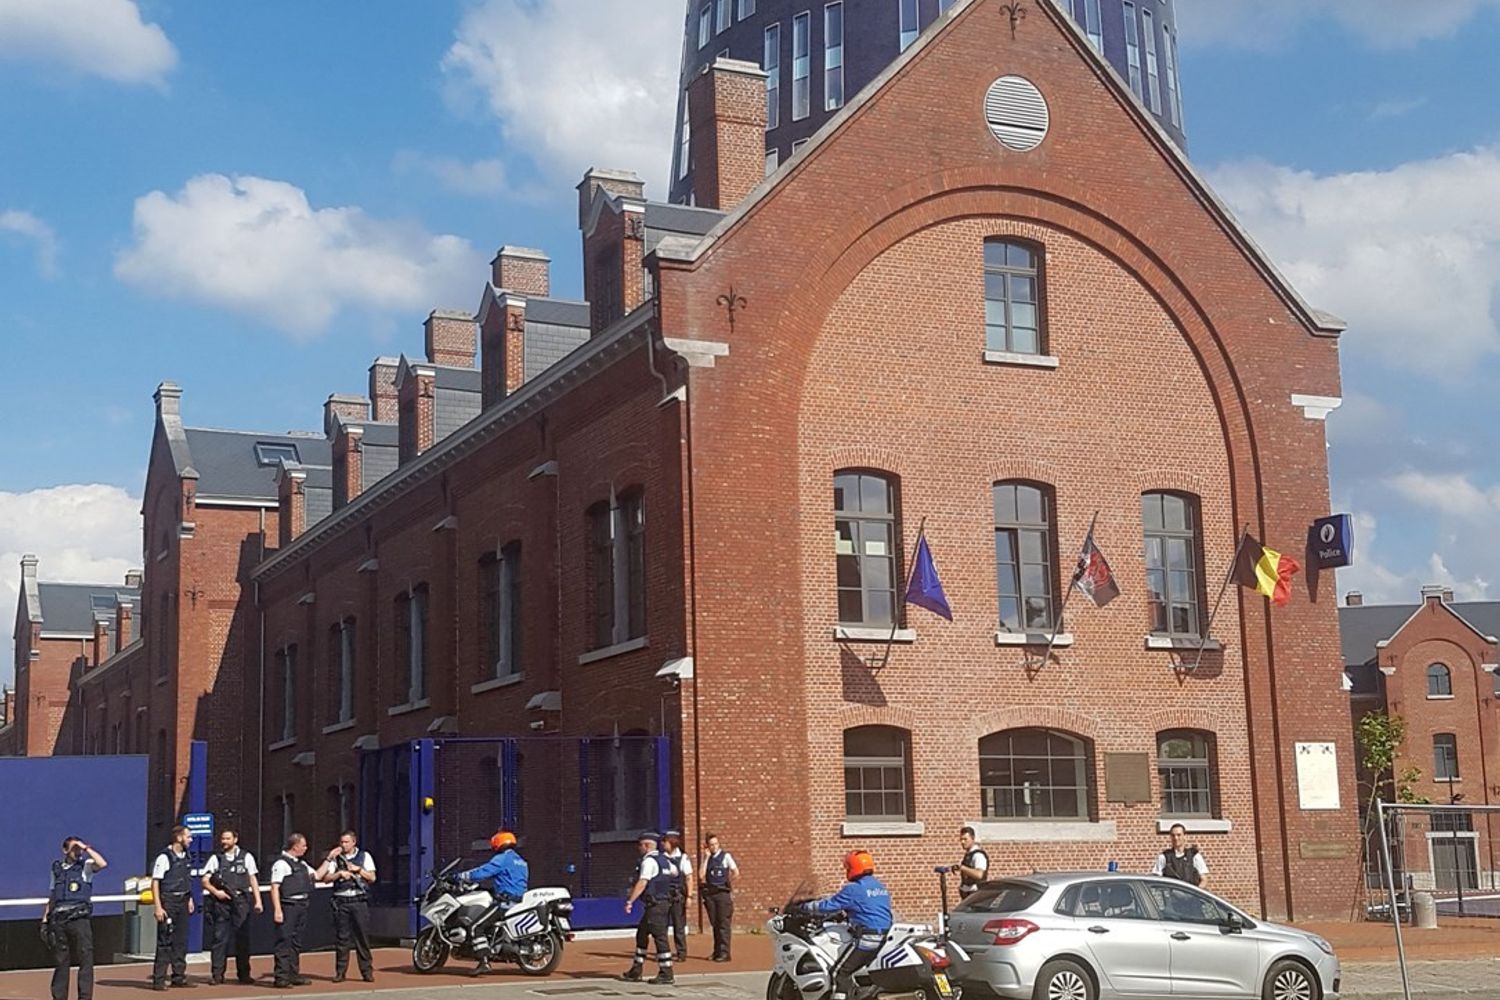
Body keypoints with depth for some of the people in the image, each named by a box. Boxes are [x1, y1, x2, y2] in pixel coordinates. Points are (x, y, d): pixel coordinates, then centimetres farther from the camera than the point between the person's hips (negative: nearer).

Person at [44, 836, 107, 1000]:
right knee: (60, 961, 8)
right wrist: (45, 919, 16)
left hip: (79, 918, -4)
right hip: (58, 919, 4)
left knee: (85, 959, -7)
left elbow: (103, 864, -19)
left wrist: (86, 848, -12)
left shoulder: (86, 866, 4)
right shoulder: (57, 868, 16)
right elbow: (51, 896, 20)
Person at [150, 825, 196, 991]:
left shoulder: (186, 857, 11)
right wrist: (158, 907, -18)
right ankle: (158, 980, -4)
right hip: (168, 902, -7)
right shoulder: (164, 857, -12)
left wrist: (189, 899, 14)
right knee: (164, 942, -7)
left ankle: (179, 976, 18)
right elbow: (155, 883, -14)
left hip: (182, 902, 7)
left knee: (181, 941, 11)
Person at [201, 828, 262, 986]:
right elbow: (205, 880, 7)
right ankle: (217, 974, 4)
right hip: (221, 902, 0)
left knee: (243, 938, 2)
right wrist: (216, 891, -10)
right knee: (219, 938, -1)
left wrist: (258, 900, 2)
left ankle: (244, 974, 10)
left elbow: (253, 879, 8)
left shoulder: (246, 857, 9)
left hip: (241, 901, 0)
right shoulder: (216, 858, 9)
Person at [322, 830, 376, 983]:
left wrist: (359, 870, -6)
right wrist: (340, 873, -9)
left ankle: (367, 972, 1)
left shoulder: (364, 856, 11)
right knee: (341, 938, 0)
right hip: (341, 901, 1)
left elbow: (372, 877, 7)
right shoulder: (335, 858, 12)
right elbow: (326, 878, 5)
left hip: (359, 901, -1)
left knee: (362, 936, -3)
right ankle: (340, 972, 6)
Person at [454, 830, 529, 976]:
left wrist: (460, 876, -2)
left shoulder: (502, 859, -7)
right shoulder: (521, 861, 21)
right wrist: (493, 888, 36)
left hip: (505, 902, -9)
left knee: (477, 926, -12)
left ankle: (484, 962, -23)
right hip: (519, 901, 9)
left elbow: (482, 872, -13)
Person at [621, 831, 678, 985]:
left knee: (660, 936, -6)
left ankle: (666, 975, -3)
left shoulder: (649, 861, -14)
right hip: (664, 902, 10)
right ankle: (635, 972, 22)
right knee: (641, 934, 16)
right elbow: (674, 872, 33)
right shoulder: (664, 859, 14)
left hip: (655, 904, -10)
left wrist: (630, 901, -23)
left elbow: (642, 883, -23)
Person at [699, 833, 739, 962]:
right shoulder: (707, 858, 10)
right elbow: (702, 875, -3)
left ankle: (724, 953, -5)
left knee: (724, 924, -6)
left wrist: (728, 883, 2)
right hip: (710, 893, 5)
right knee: (714, 924, 9)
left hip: (723, 893, -5)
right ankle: (717, 952, 16)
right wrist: (706, 858, -4)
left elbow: (736, 873, -8)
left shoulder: (726, 856, -2)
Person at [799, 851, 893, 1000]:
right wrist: (849, 915, 40)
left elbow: (830, 905, -7)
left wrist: (805, 907, 7)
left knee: (841, 972, -5)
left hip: (866, 939, -8)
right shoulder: (882, 887, 17)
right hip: (885, 937, 8)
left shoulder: (854, 889, -8)